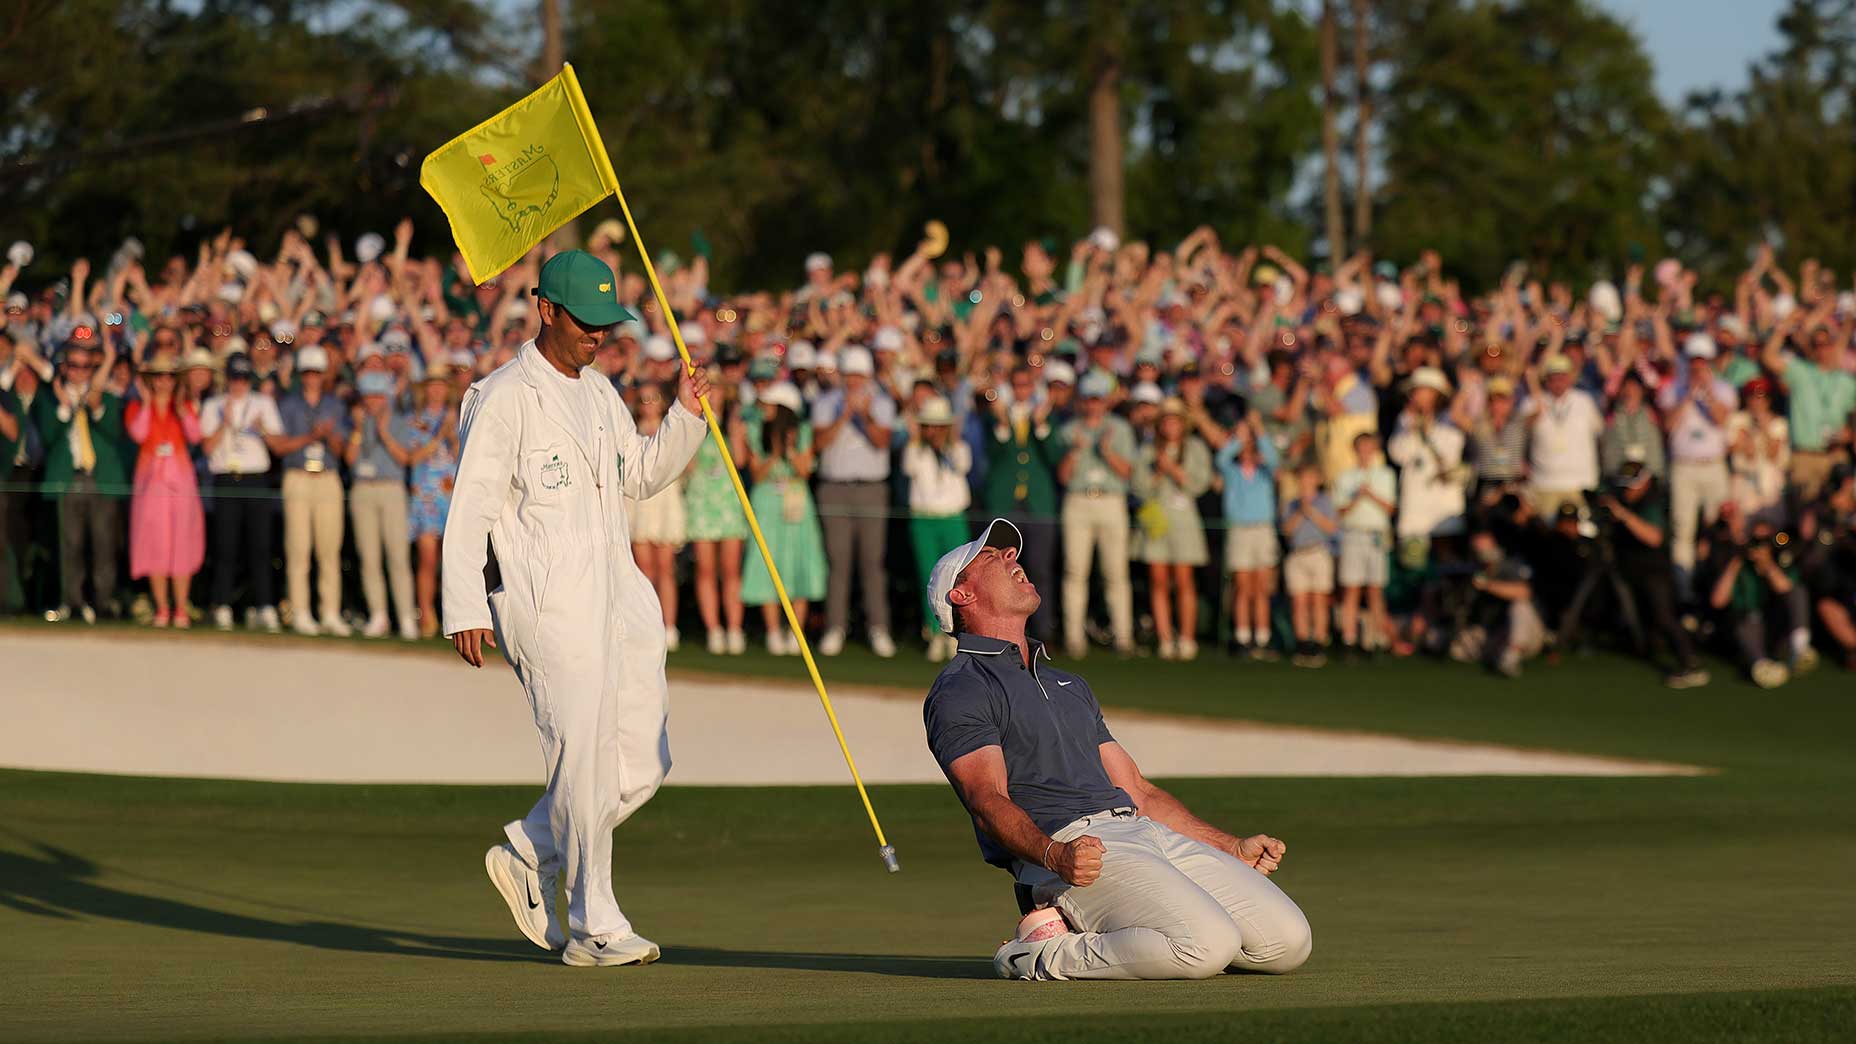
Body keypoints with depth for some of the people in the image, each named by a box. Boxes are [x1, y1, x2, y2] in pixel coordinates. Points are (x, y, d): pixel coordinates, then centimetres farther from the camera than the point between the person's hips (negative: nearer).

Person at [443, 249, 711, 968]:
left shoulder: (598, 393, 17)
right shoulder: (506, 398, -8)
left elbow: (642, 473, 29)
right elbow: (470, 507, -12)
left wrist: (685, 417, 11)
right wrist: (465, 610, -19)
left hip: (617, 597, 8)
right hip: (544, 600, -8)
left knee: (644, 760, 5)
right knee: (586, 753, -12)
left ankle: (528, 858, 21)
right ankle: (594, 927, -6)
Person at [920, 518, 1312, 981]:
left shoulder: (1070, 685, 32)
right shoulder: (958, 692, 4)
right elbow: (988, 802, -11)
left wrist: (1235, 849, 25)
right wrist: (1053, 855, -30)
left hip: (1151, 836, 8)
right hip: (1067, 842, -8)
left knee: (1289, 940, -7)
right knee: (1209, 945, -30)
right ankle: (1050, 955, -11)